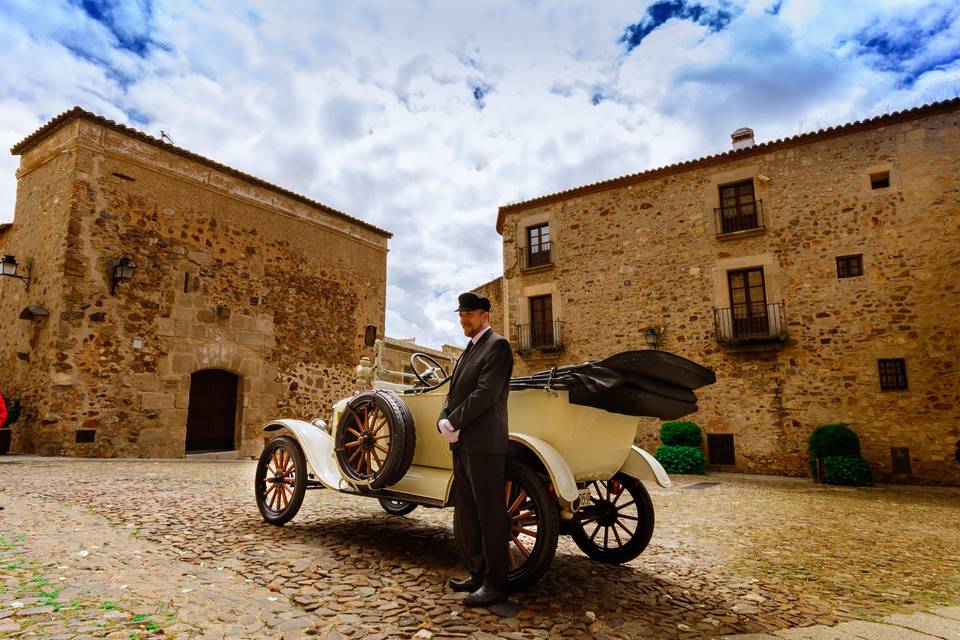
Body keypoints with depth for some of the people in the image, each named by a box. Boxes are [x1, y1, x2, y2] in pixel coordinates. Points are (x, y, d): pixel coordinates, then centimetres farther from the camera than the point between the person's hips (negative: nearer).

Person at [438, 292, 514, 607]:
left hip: (483, 444, -9)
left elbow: (485, 394, -18)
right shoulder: (469, 350, 21)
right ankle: (477, 573, 27)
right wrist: (444, 422, -1)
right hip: (461, 443, 9)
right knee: (465, 513, 15)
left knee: (489, 514, -1)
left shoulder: (497, 345, -8)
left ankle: (495, 583, 9)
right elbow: (454, 393, 17)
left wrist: (453, 423, -13)